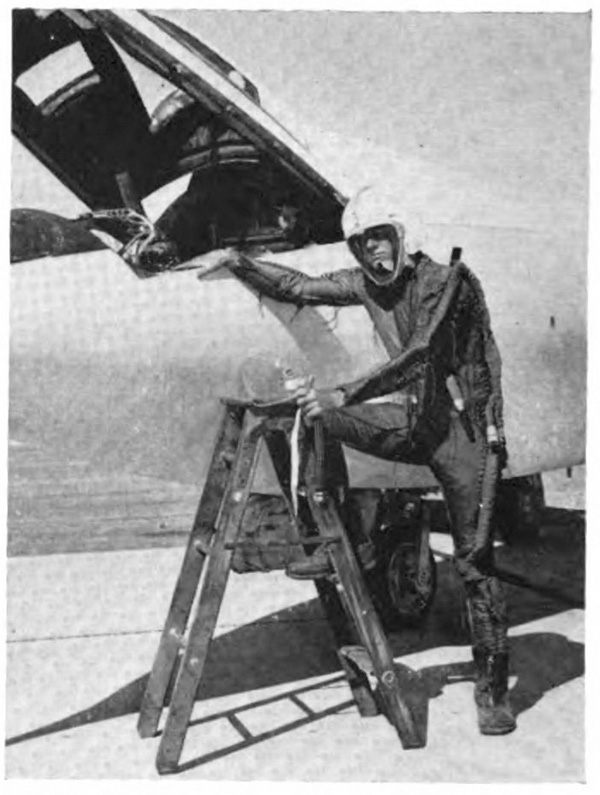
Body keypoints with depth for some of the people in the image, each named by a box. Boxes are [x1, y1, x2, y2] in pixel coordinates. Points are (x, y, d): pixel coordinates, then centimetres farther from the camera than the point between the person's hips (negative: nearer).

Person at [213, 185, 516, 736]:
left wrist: (343, 395, -35)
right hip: (414, 419, 6)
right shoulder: (366, 284, 4)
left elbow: (420, 356, -28)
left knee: (475, 561, -6)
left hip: (464, 426, -6)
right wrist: (239, 263, -1)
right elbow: (299, 287, 11)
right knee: (312, 419, -10)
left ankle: (493, 690, 6)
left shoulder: (447, 281, -16)